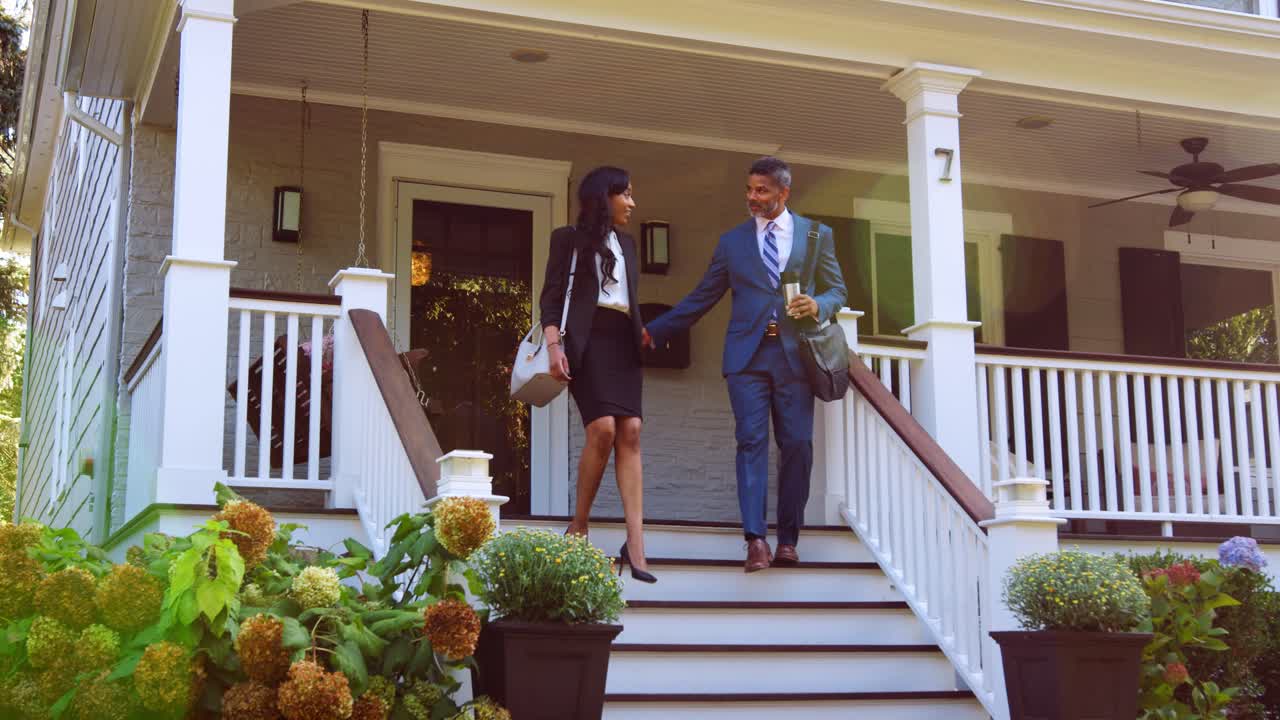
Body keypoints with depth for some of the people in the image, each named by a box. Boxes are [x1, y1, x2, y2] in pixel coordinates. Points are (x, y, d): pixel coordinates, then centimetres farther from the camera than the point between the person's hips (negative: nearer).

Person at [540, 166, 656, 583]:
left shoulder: (626, 243, 23)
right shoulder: (569, 239, 7)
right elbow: (551, 296, 0)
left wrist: (645, 336, 16)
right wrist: (554, 344, -13)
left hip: (623, 342, 5)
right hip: (586, 341, -5)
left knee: (631, 432, -11)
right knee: (603, 428, -21)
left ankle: (636, 545, -18)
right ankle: (578, 527, -5)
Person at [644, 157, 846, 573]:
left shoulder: (816, 235, 11)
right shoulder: (732, 241, 13)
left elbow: (837, 290, 13)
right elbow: (701, 298, 14)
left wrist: (818, 306, -10)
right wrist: (654, 331, 9)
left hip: (795, 354, 0)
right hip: (747, 355, 0)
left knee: (797, 445, -1)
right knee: (751, 441, -10)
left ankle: (788, 539, 9)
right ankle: (755, 540, -14)